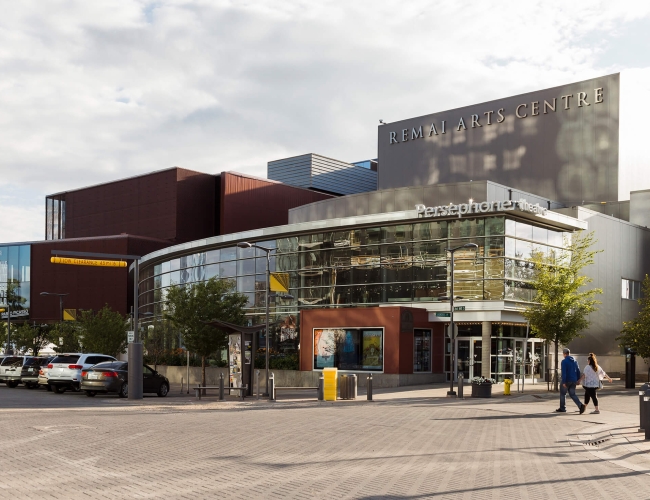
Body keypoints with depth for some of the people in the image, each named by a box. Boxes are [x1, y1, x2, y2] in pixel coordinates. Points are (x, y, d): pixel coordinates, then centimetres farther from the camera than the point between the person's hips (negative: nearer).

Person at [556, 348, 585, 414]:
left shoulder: (564, 361, -12)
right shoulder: (575, 361, 10)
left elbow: (563, 372, -19)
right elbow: (578, 371, 12)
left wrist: (563, 382, -20)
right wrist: (577, 380, 17)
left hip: (567, 381, -6)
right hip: (573, 381, 6)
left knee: (562, 394, 10)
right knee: (572, 394, 10)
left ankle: (562, 408, 15)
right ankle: (580, 405, -11)